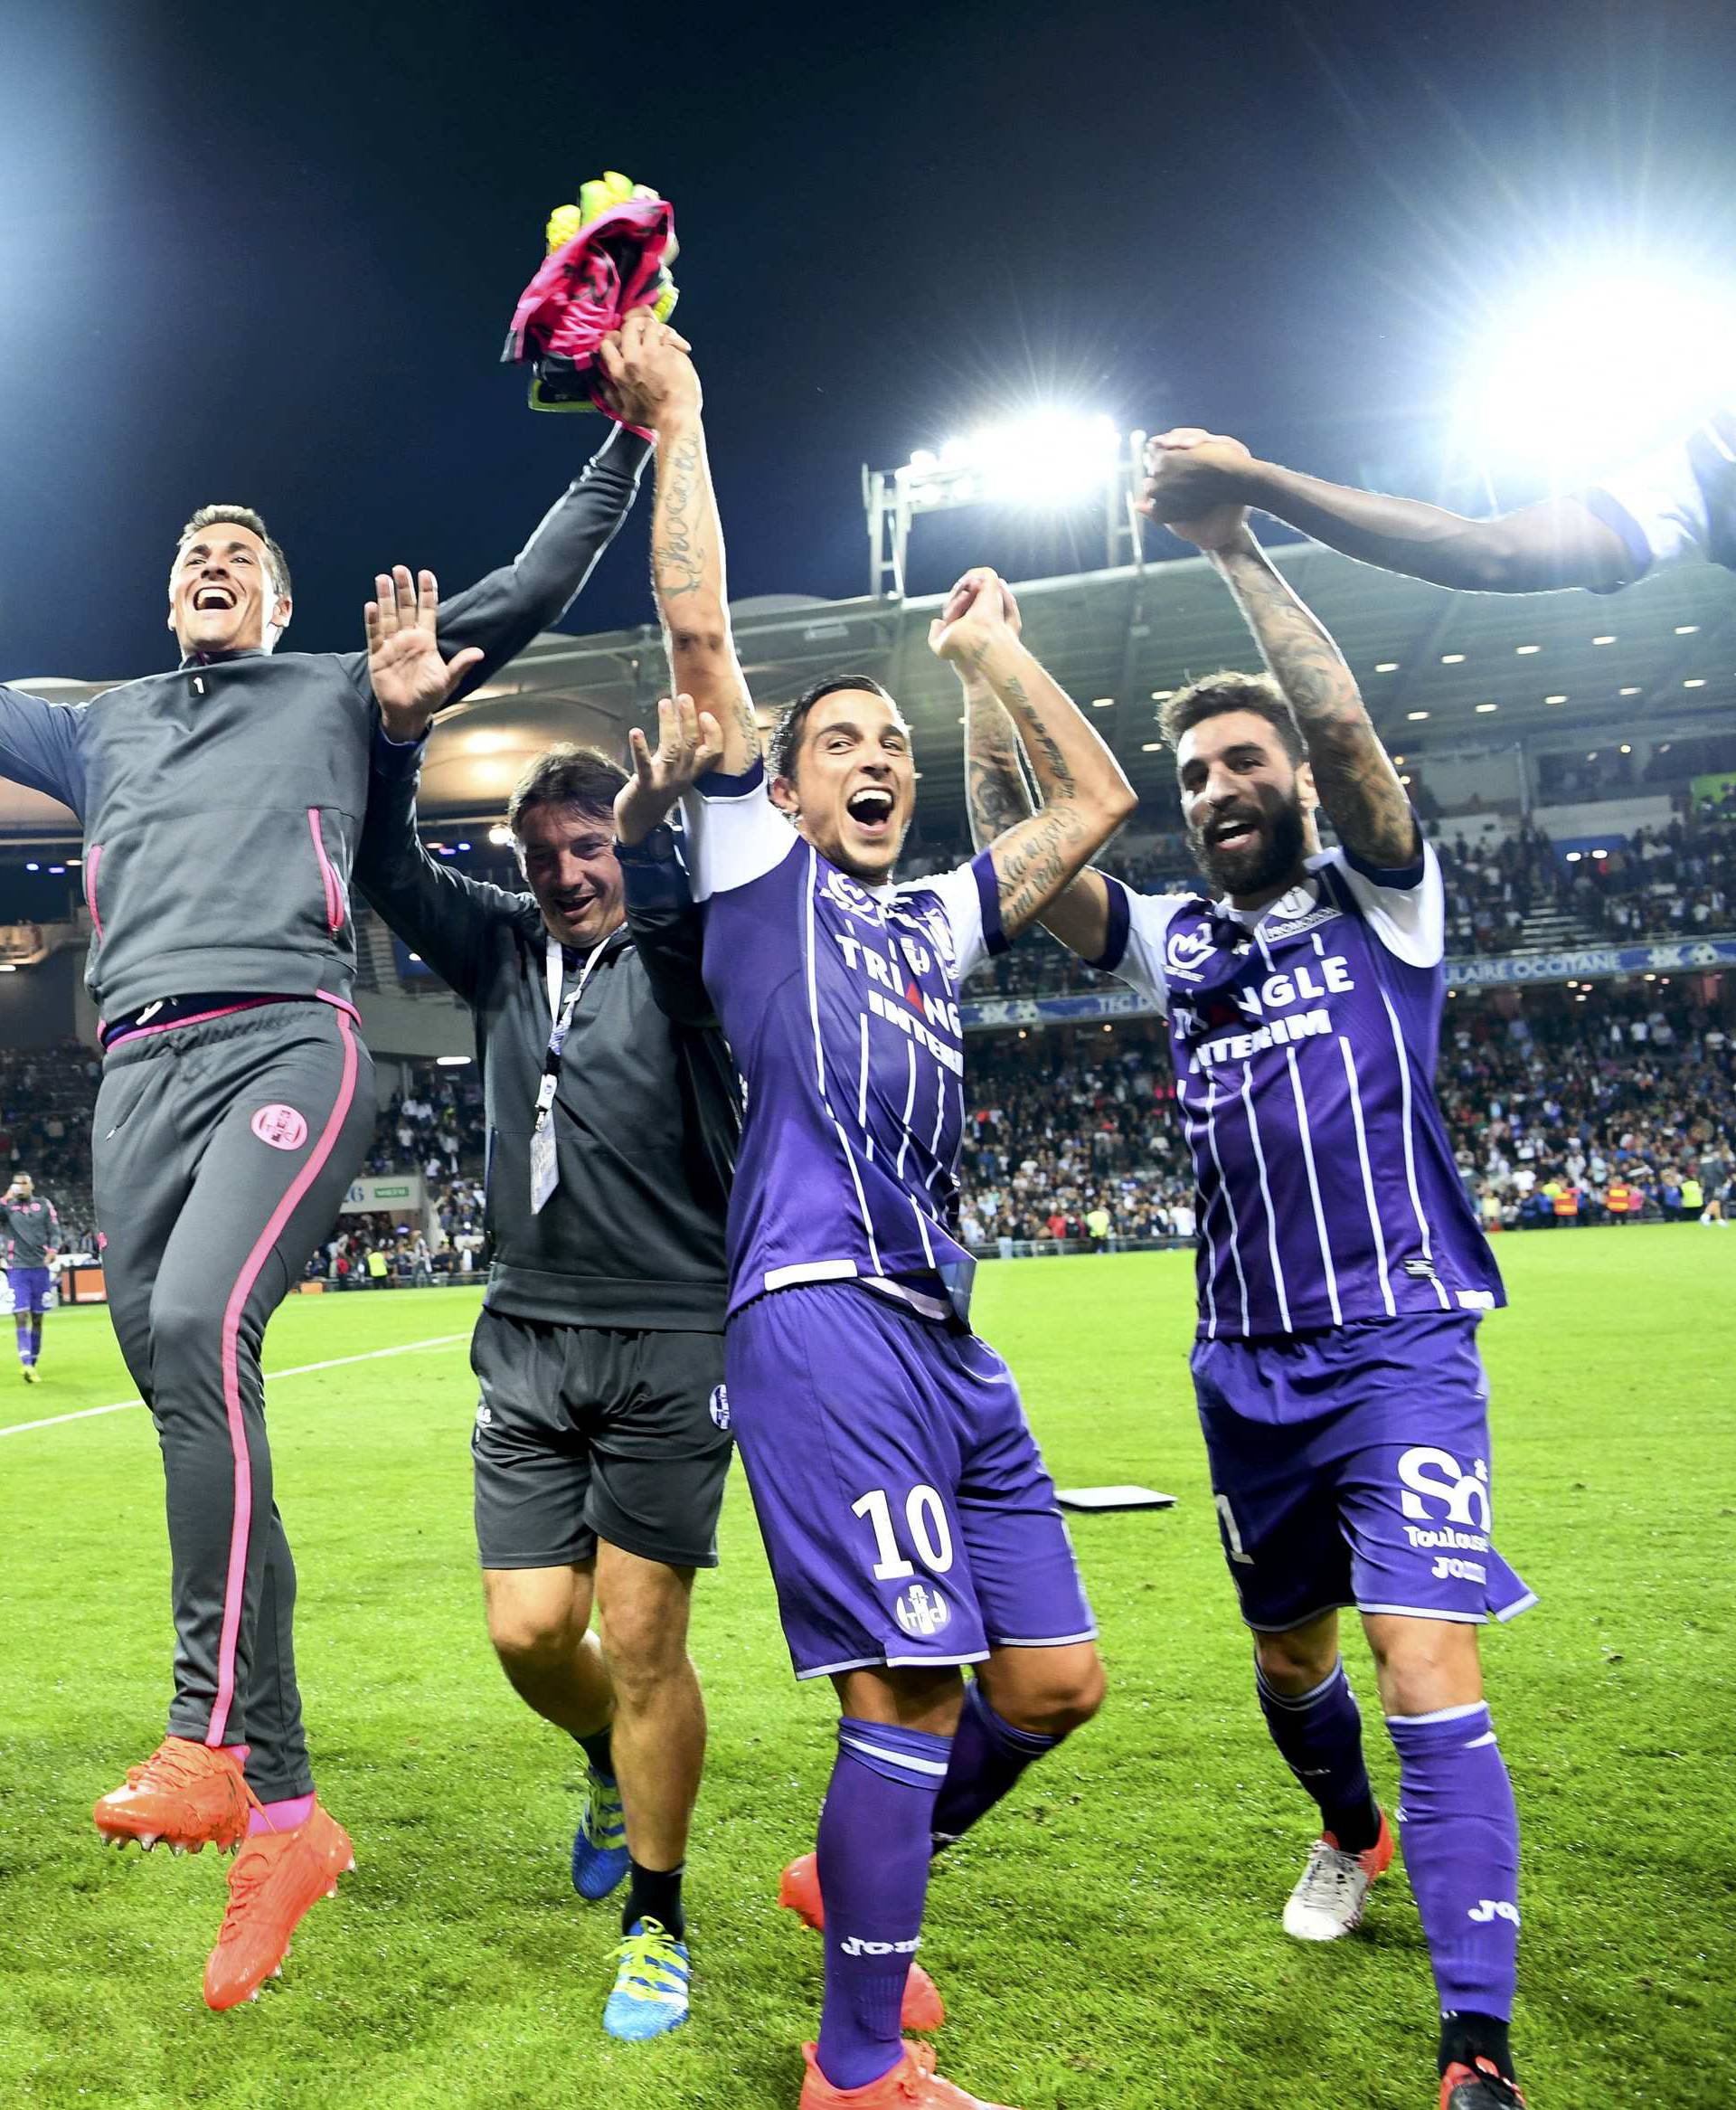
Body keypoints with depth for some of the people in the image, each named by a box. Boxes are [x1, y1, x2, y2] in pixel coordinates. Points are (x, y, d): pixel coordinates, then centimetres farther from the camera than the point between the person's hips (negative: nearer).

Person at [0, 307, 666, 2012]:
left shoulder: (340, 691, 18)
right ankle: (279, 1812, 7)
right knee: (176, 1387, -1)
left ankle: (211, 1731, -23)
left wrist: (633, 433, 12)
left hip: (288, 1041, -4)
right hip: (139, 1066, 5)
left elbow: (526, 595, 15)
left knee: (199, 1324, -30)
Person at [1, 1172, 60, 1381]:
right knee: (21, 1316, -12)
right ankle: (26, 1364, -19)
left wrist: (53, 1249, -12)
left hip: (40, 1268, 2)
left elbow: (54, 1231, 5)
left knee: (37, 1317, 7)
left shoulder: (44, 1205, 8)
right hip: (17, 1269, -2)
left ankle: (32, 1364, 17)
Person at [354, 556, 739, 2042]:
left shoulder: (677, 953, -2)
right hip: (528, 1340, 4)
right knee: (529, 1630, 5)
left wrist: (681, 792, -40)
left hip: (670, 1344, -4)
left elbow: (698, 898, -24)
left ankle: (656, 1924, 21)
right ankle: (616, 1773, 40)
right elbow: (387, 874, -1)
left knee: (641, 1644, 0)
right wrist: (401, 731, -15)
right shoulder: (503, 947, 9)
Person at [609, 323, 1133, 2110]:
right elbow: (699, 634, 2)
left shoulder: (932, 921, 25)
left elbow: (1095, 800, 32)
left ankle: (850, 1881, 32)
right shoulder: (757, 867, 9)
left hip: (945, 1333, 8)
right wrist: (677, 419, 8)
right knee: (914, 1685, -10)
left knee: (1052, 1682, 9)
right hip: (824, 1311, -7)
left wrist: (989, 650, 34)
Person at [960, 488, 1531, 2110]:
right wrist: (986, 676, -1)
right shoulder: (1177, 941, 11)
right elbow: (1022, 853, 2)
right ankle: (1349, 1831, 49)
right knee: (1288, 1653, 19)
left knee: (1425, 1672, -14)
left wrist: (1235, 546, -16)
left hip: (1399, 1348, -5)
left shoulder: (1379, 900, -1)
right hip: (1246, 1366, 5)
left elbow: (1342, 728, -18)